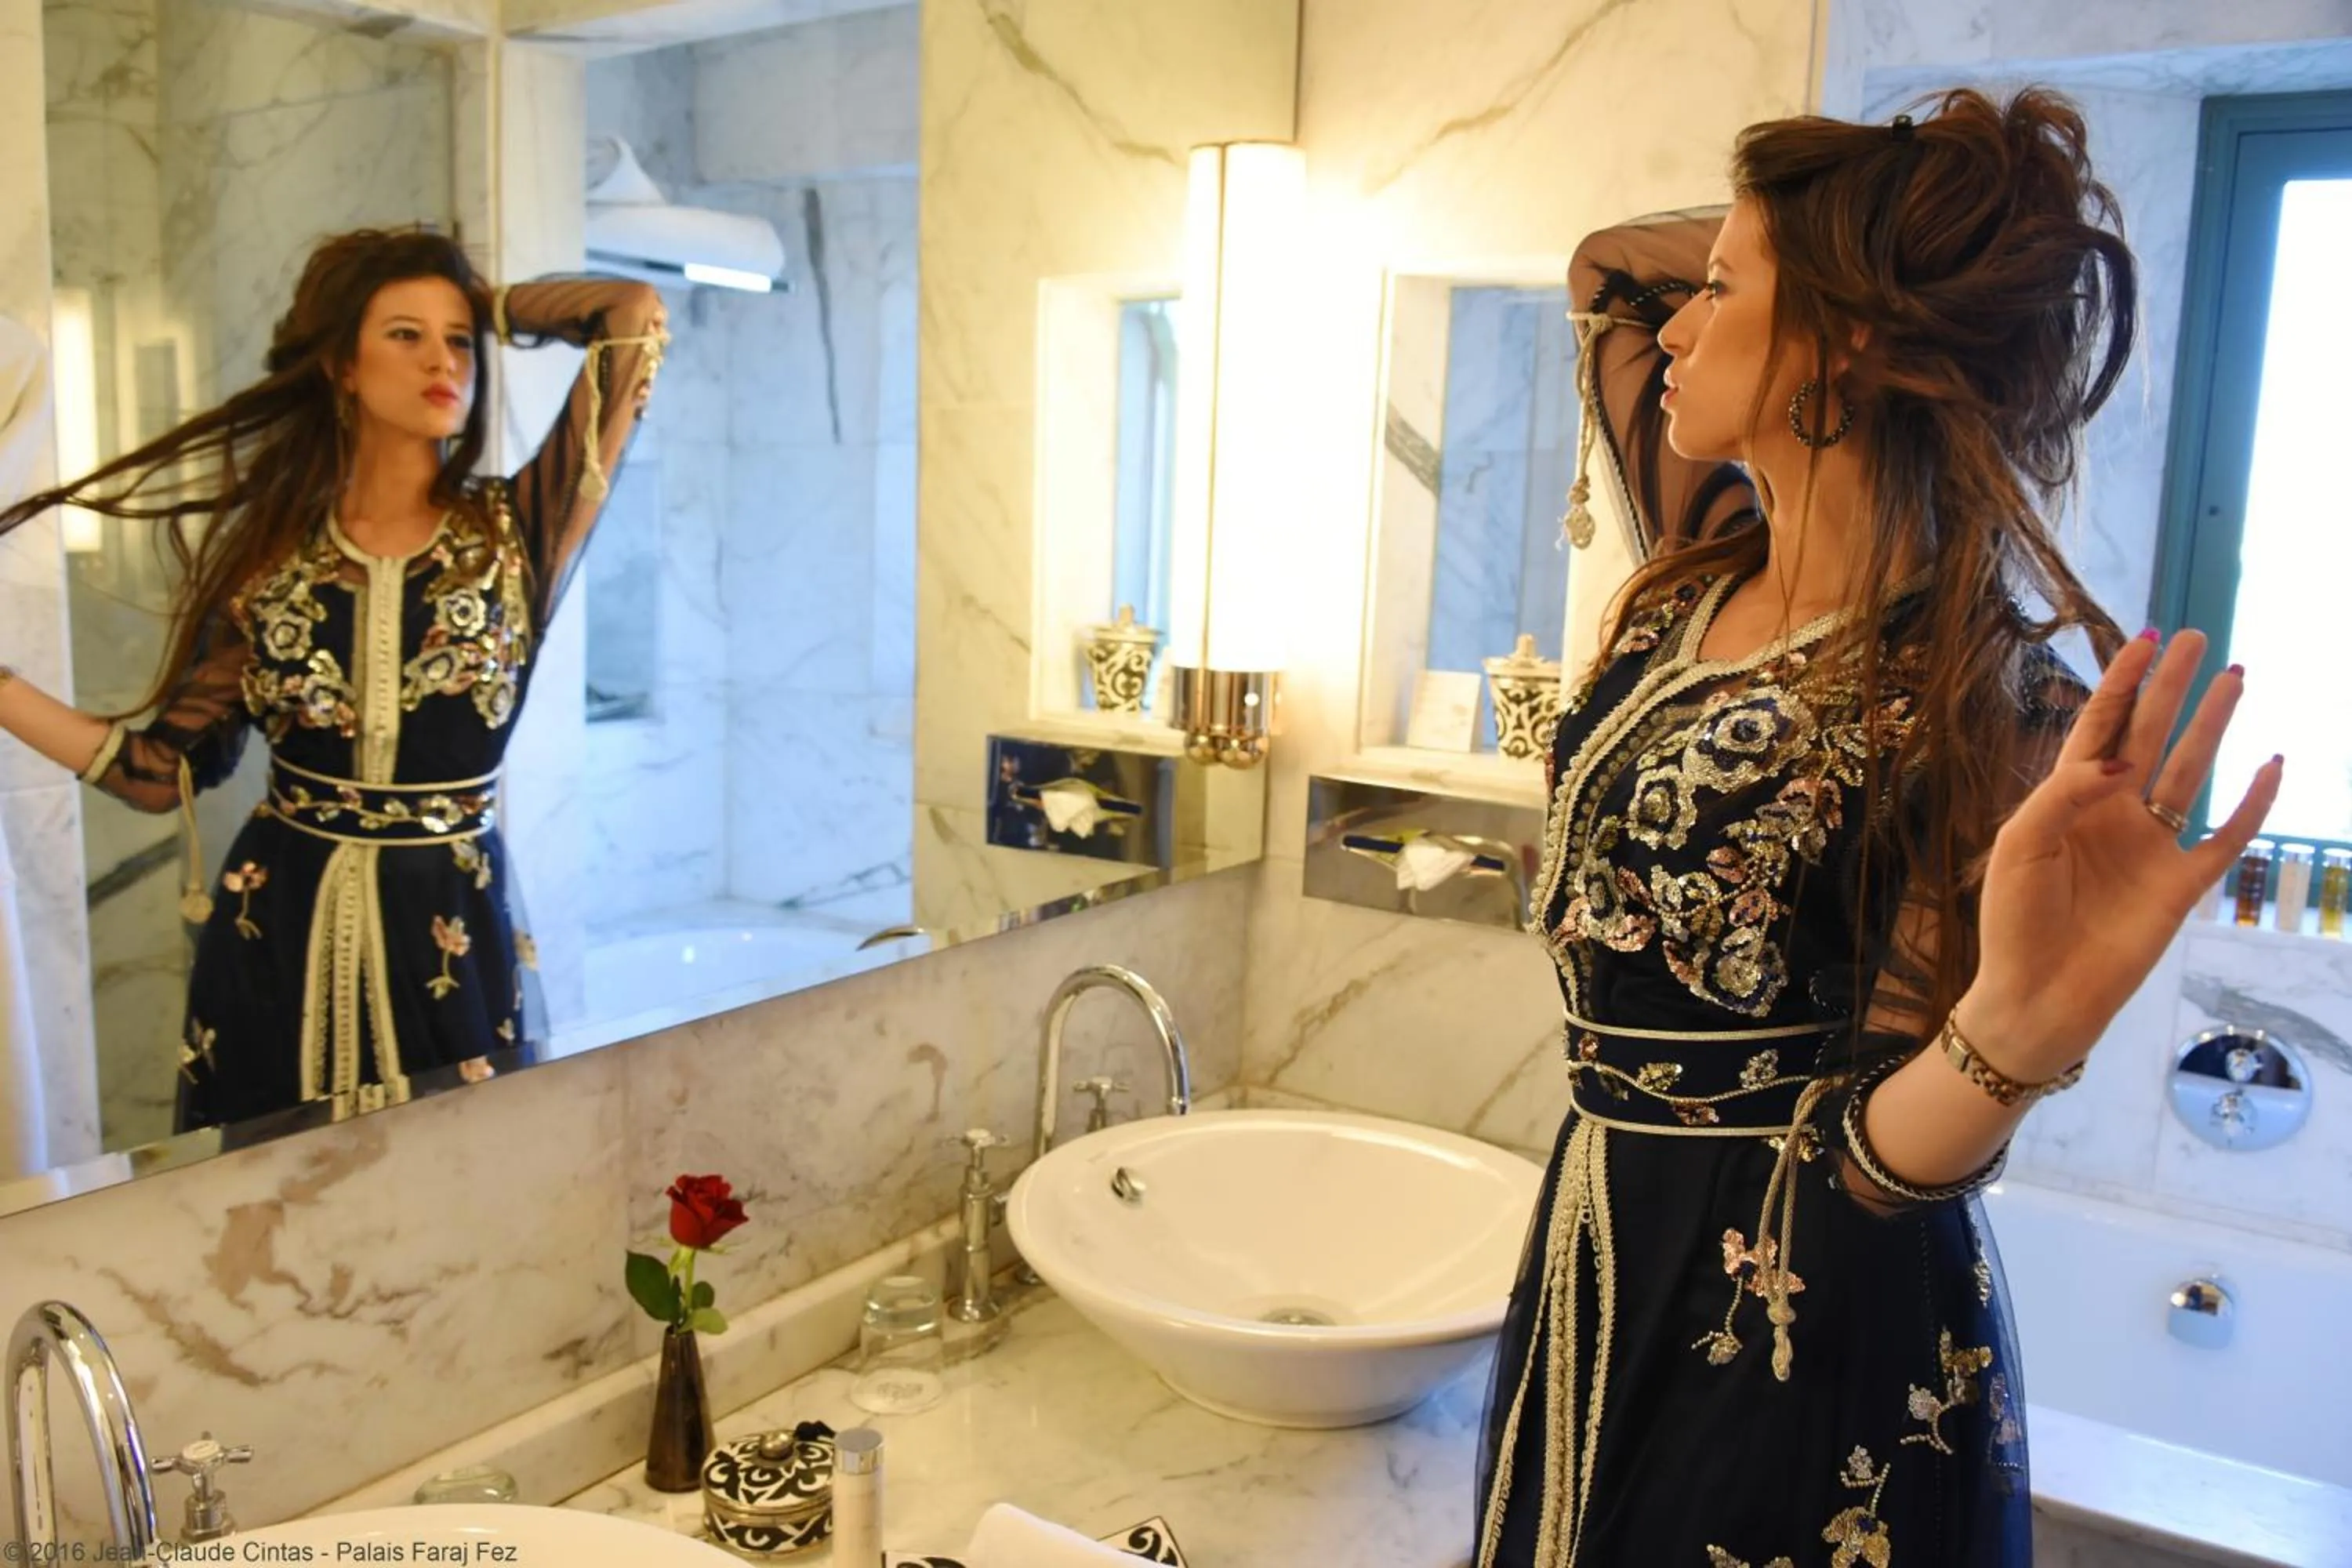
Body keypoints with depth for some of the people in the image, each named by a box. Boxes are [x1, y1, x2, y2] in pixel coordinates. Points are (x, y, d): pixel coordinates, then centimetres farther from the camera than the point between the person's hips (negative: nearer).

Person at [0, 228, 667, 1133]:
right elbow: (167, 771, 3)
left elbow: (635, 317, -10)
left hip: (449, 940, -1)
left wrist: (487, 307, 3)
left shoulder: (515, 531, -4)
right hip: (274, 940, 2)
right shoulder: (270, 551, 2)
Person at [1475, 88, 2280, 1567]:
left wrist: (2017, 1030, -41)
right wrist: (1837, 218, 0)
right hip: (1611, 1272, 7)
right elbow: (1609, 264, 12)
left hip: (1804, 1332, -7)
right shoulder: (1703, 577, -2)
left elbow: (1877, 1155, -21)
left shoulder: (1974, 691, -22)